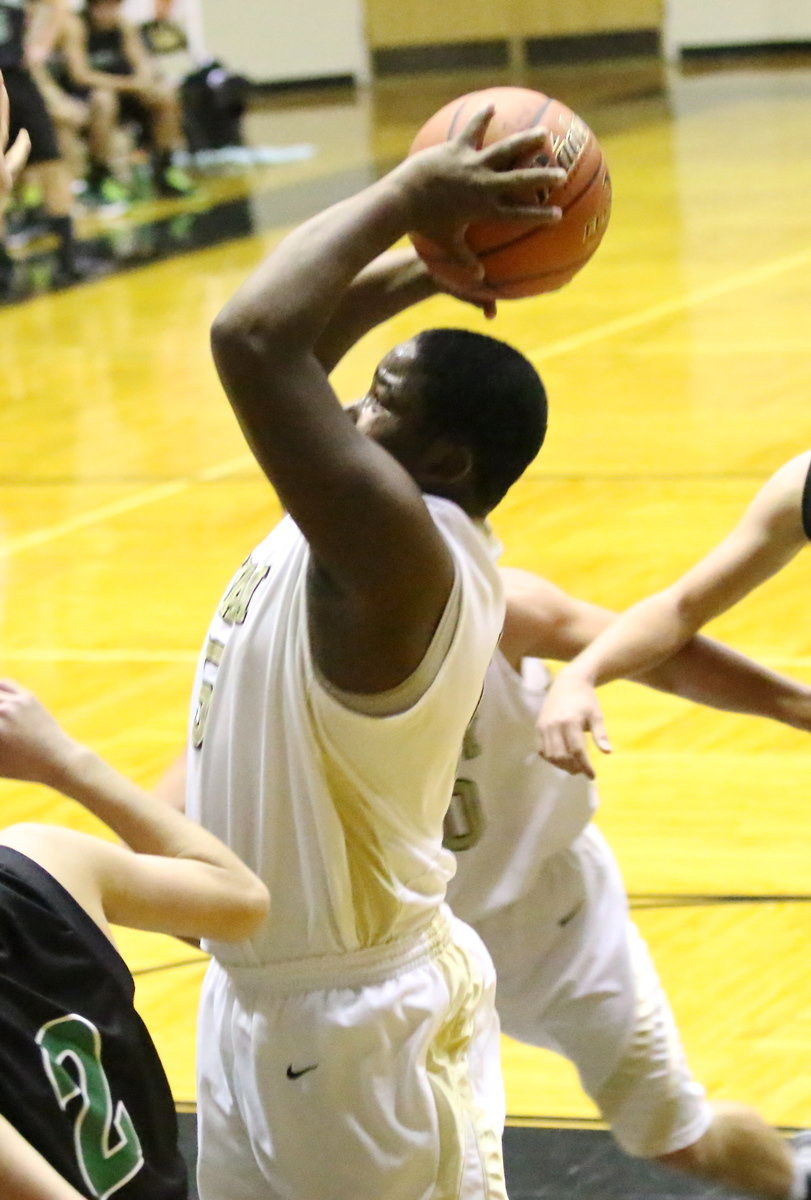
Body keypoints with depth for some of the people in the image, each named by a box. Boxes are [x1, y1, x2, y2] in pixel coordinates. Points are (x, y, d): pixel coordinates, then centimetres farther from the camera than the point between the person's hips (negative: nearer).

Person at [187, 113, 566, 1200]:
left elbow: (254, 338, -36)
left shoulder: (400, 546, -27)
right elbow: (290, 340, 11)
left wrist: (410, 194, -27)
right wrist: (427, 260, -1)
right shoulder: (366, 530, -1)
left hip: (351, 1024, -9)